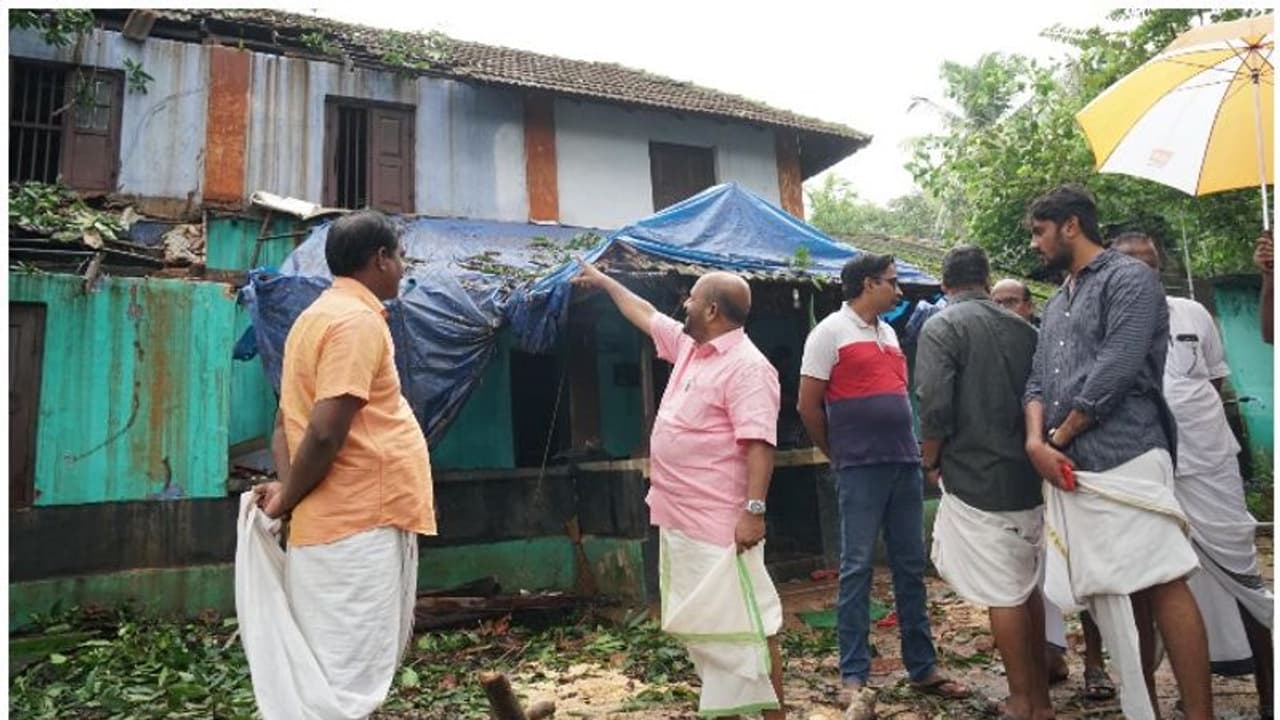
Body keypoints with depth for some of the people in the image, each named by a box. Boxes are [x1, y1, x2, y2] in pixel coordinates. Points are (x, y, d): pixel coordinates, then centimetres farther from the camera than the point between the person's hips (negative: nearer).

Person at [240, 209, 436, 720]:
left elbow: (287, 420, 18)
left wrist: (288, 489, 4)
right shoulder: (358, 320, -14)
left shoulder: (320, 315, 17)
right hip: (360, 525, -10)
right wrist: (286, 501, -8)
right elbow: (326, 432, -23)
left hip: (345, 523, 10)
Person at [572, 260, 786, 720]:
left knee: (744, 622, -3)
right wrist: (605, 282, 37)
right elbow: (646, 316, 28)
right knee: (701, 622, 17)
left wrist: (754, 510, -27)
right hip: (680, 518, 10)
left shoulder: (747, 366, -15)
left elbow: (759, 444, -22)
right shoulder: (689, 347, 13)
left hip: (721, 523, -10)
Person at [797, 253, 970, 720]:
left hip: (906, 464, 7)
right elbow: (808, 406, -7)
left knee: (911, 567, 12)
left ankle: (922, 667, 23)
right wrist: (840, 456, 2)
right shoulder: (830, 332, -6)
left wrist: (913, 449, 14)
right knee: (857, 568, -2)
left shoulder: (888, 332, 17)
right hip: (862, 469, -7)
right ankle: (855, 679, 6)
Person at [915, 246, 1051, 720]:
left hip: (976, 478, -6)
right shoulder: (1022, 328, 9)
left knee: (1002, 596, 2)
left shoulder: (941, 327, -9)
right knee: (1029, 588, 16)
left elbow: (935, 407, -18)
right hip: (1028, 475, 6)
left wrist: (931, 463, -3)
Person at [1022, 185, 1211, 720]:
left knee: (1162, 586, -7)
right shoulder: (1055, 304, 22)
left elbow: (1116, 371, -13)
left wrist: (1060, 435, -5)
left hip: (1125, 459, -7)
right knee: (1112, 593, 10)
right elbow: (1037, 381, 14)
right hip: (1070, 469, 7)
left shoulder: (1128, 278, -2)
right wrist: (1035, 440, -4)